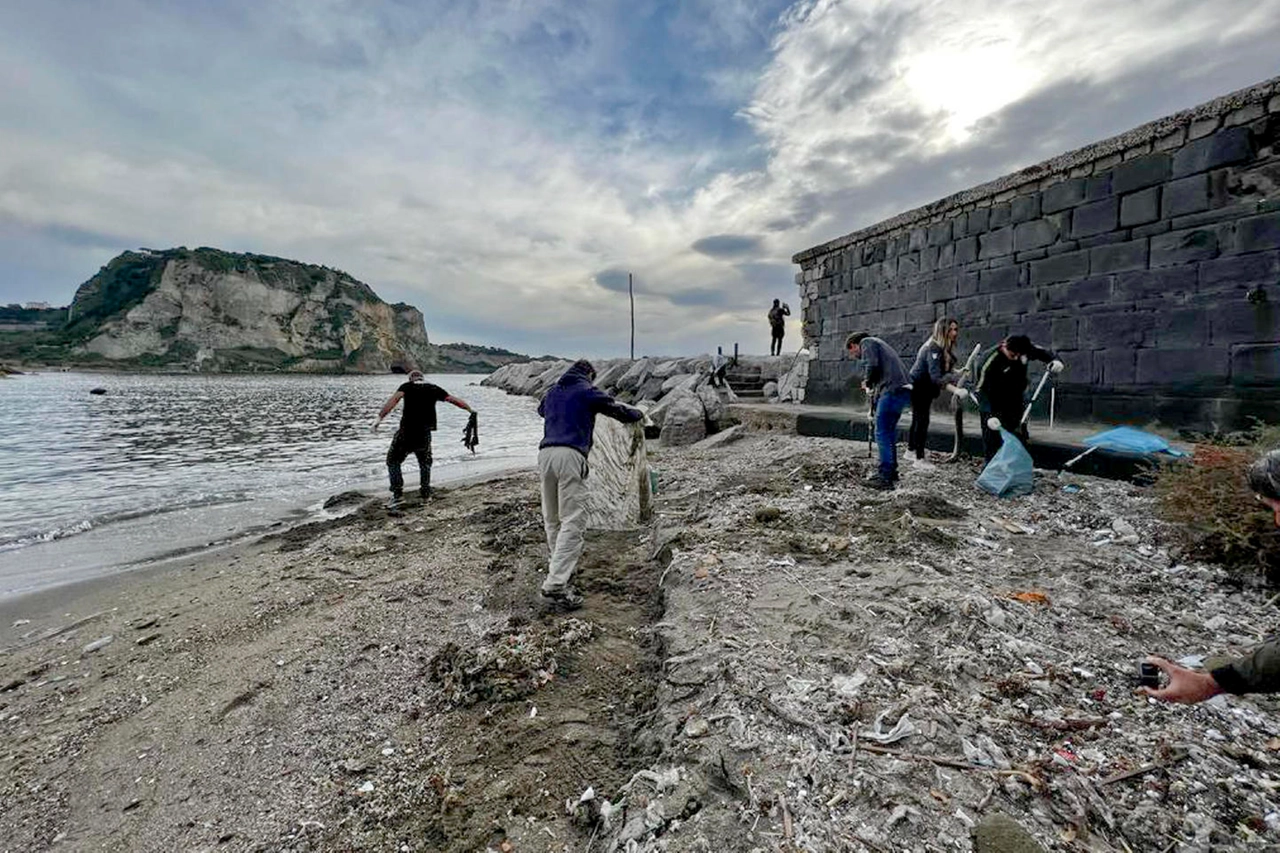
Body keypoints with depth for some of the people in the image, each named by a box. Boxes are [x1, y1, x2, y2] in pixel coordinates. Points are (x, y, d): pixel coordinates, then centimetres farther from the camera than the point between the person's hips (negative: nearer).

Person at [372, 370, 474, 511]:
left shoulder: (407, 387, 2)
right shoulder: (434, 389, 9)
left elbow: (394, 399, -16)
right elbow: (455, 400, 13)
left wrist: (380, 417, -23)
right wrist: (470, 410, 27)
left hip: (406, 433, -2)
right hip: (424, 435, 3)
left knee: (393, 461, 14)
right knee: (425, 463, 24)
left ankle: (398, 495, 5)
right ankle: (425, 493, 29)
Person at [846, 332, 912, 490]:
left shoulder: (866, 342, 5)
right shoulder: (878, 345, 31)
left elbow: (872, 365, -13)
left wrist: (867, 383, 4)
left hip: (893, 390, -9)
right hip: (904, 390, 10)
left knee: (882, 434, -7)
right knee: (889, 432, 18)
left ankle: (885, 478, -7)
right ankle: (891, 471, 27)